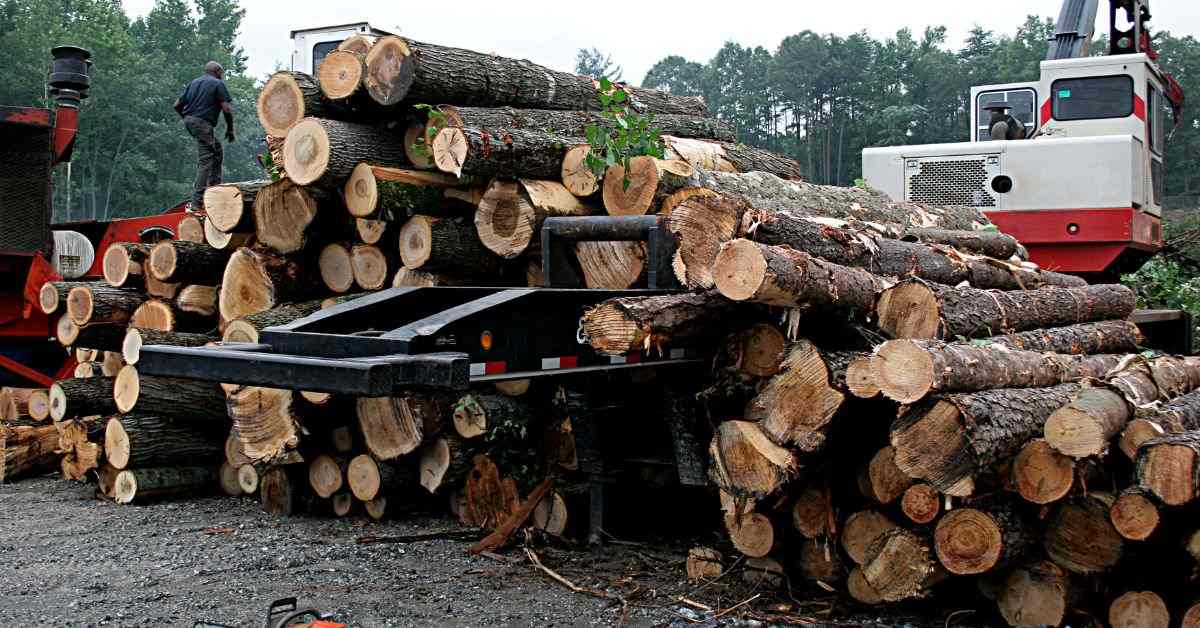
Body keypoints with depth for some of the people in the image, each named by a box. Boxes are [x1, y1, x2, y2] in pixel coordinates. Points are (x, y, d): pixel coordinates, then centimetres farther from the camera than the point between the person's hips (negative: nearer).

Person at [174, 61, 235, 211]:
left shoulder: (193, 83, 20)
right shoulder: (218, 84, 1)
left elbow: (177, 105, 17)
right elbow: (227, 109, -9)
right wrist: (230, 129, 1)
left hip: (189, 121, 8)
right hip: (203, 123, -8)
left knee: (216, 150, 22)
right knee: (206, 160, -7)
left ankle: (214, 186, 19)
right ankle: (197, 202, -13)